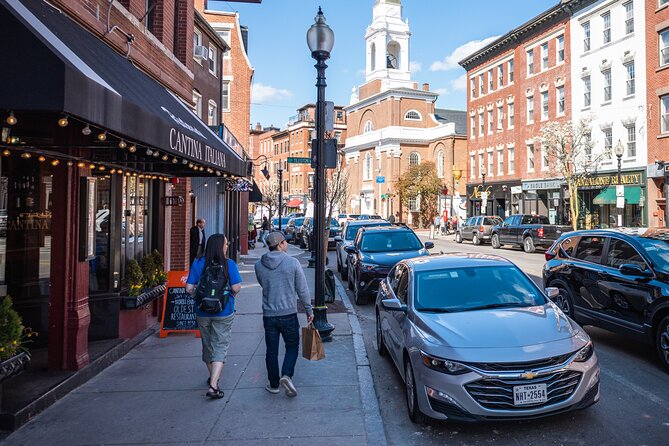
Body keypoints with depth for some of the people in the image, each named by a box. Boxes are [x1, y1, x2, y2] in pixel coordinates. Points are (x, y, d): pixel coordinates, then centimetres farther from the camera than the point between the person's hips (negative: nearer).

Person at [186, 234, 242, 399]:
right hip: (224, 312, -3)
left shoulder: (197, 263, -4)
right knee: (220, 347, 3)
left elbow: (189, 288, -7)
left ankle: (213, 377, 39)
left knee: (207, 345, 20)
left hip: (202, 312, 3)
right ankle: (213, 385, -7)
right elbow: (236, 288, -15)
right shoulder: (229, 264, -12)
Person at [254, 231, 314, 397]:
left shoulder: (259, 265, -2)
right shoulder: (293, 263, -11)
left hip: (268, 315, 3)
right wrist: (309, 310, 4)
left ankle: (274, 385, 22)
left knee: (271, 351, 13)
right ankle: (286, 375, -2)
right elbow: (302, 290, -6)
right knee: (292, 346, 16)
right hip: (289, 314, -2)